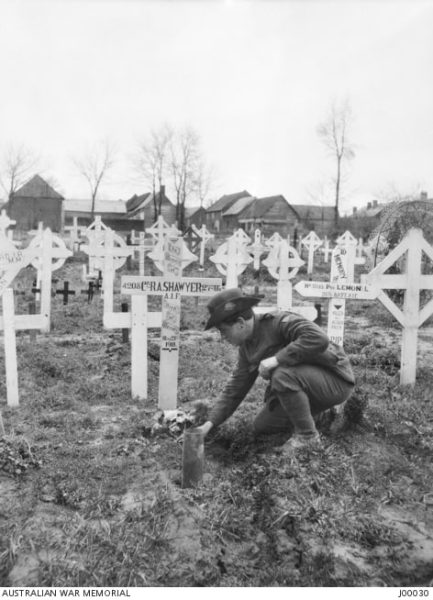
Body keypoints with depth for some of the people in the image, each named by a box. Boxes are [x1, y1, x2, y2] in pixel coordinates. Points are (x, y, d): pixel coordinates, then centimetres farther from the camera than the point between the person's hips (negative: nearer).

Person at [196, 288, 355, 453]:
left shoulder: (279, 321, -24)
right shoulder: (246, 347, 2)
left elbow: (319, 339, -40)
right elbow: (235, 388, 6)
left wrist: (277, 359, -34)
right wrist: (210, 423, -1)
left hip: (336, 380, -8)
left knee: (282, 375, -34)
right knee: (262, 426, 7)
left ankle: (308, 435, -13)